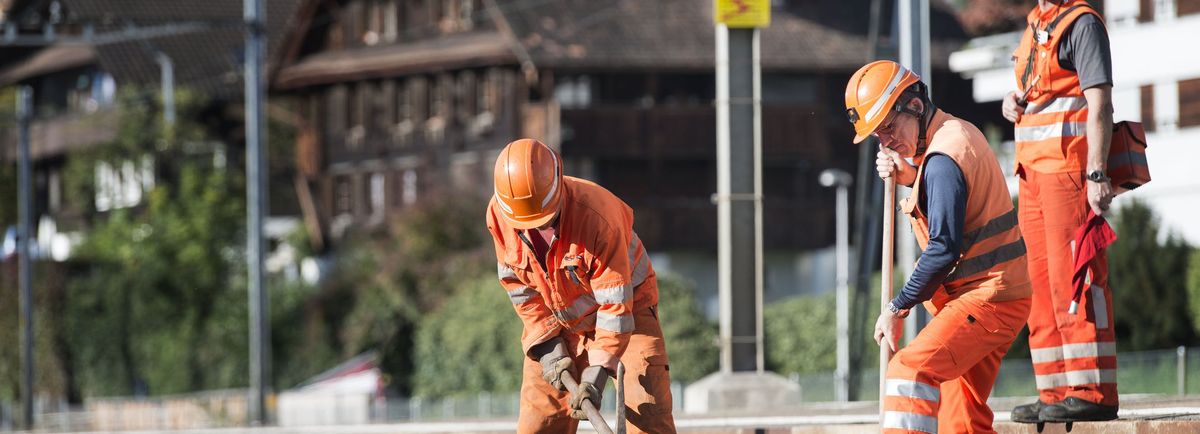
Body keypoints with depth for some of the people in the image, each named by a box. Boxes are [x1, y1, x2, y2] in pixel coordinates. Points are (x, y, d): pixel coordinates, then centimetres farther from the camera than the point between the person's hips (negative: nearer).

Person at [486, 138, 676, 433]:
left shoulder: (597, 215, -34)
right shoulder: (498, 213, -19)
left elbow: (615, 302, -30)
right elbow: (518, 284, -5)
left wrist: (596, 374, -34)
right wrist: (547, 345, -12)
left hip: (627, 306, -4)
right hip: (557, 319, 4)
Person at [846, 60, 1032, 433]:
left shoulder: (942, 160, -19)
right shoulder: (959, 132, 11)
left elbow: (944, 251, -22)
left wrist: (898, 308, -14)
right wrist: (910, 177, 7)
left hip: (987, 300, -10)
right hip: (996, 294, 10)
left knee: (912, 369, -23)